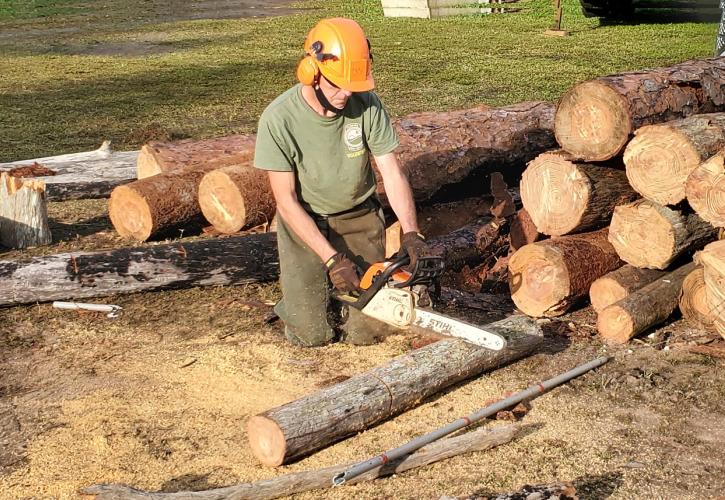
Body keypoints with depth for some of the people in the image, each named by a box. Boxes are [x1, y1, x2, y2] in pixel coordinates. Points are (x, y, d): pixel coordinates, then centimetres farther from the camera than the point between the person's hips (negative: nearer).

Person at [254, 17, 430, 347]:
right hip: (304, 222, -2)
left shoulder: (367, 105, -17)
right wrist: (332, 259, -24)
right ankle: (295, 285, 24)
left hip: (358, 218, 2)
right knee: (313, 334, -8)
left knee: (366, 332, -3)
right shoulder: (278, 119, -22)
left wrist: (411, 234, -28)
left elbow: (392, 174, -12)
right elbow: (286, 202, -18)